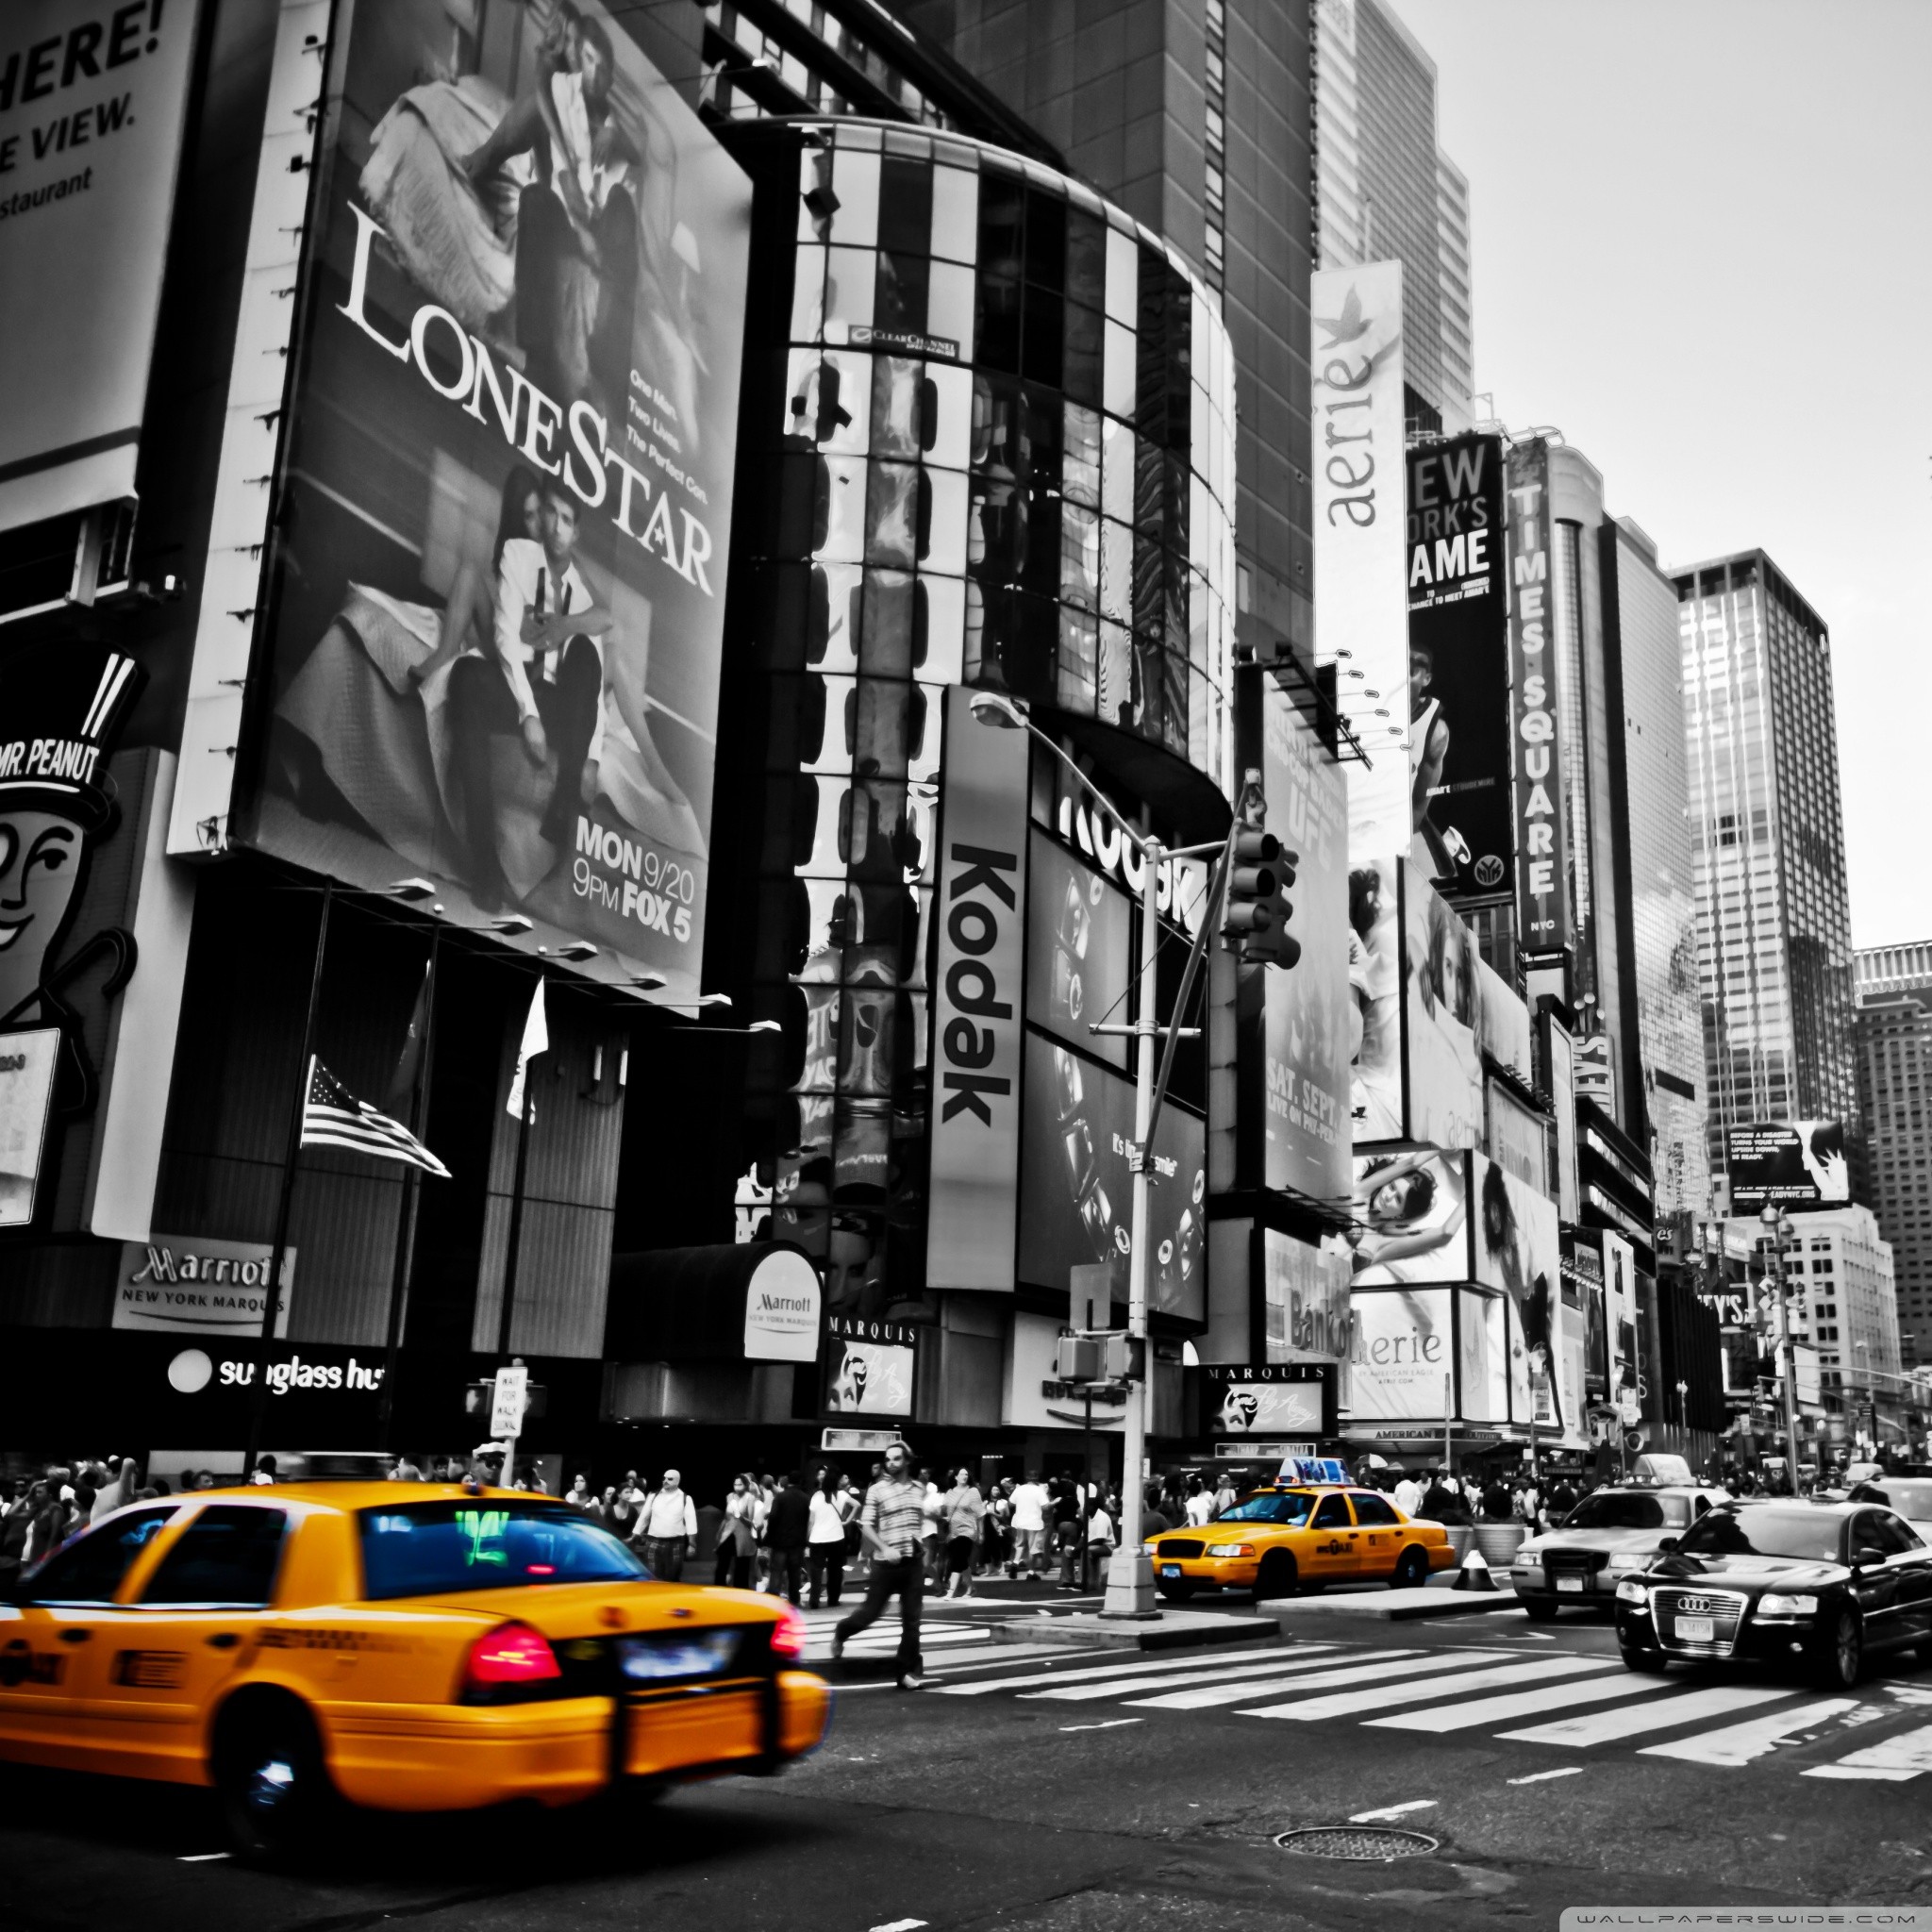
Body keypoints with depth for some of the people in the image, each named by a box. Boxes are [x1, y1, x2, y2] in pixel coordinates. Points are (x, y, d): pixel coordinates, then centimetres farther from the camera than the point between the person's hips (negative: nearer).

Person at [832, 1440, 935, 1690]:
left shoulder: (919, 1488, 8)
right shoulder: (877, 1490, -5)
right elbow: (866, 1526, -8)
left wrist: (921, 1540, 8)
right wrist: (885, 1548, -19)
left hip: (913, 1561, 3)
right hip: (886, 1563, -3)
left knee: (911, 1619, 1)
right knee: (871, 1612, 3)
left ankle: (908, 1672, 9)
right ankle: (842, 1632, 33)